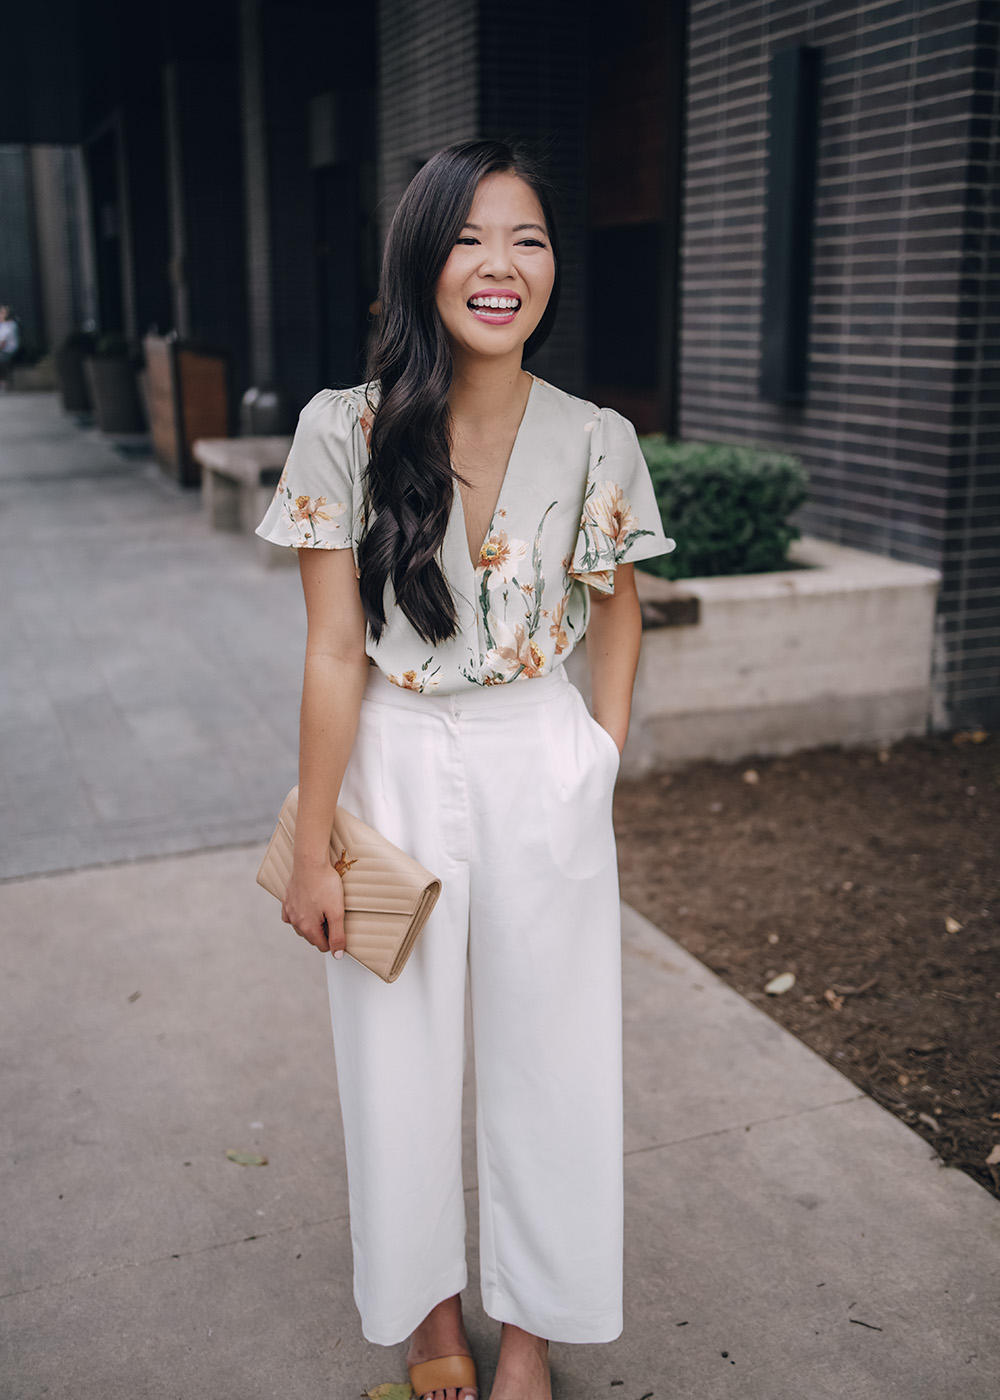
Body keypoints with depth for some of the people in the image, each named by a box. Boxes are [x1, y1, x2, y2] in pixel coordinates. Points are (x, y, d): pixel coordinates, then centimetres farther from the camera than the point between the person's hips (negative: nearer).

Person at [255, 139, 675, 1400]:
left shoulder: (594, 441, -6)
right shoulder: (345, 430, -10)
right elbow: (333, 652, -10)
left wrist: (606, 757, 6)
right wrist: (313, 847, -8)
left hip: (542, 773, 1)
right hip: (394, 768, -1)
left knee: (545, 1049, 12)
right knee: (399, 1055, 13)